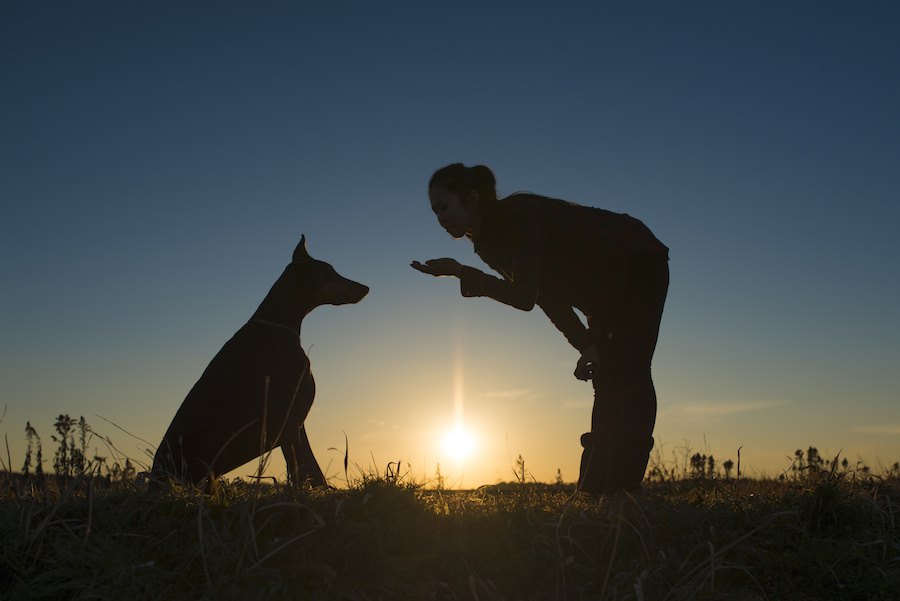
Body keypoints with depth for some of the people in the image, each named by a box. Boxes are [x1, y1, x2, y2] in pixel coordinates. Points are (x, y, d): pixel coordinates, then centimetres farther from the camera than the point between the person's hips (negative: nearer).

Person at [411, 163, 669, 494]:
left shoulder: (519, 215, -26)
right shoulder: (489, 243, 0)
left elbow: (524, 297, -35)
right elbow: (547, 297, -1)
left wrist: (461, 272, -34)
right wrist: (586, 345, -12)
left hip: (639, 264, -9)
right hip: (606, 287, 9)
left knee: (626, 376, -18)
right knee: (606, 381, 4)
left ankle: (624, 489, -19)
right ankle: (595, 492, 5)